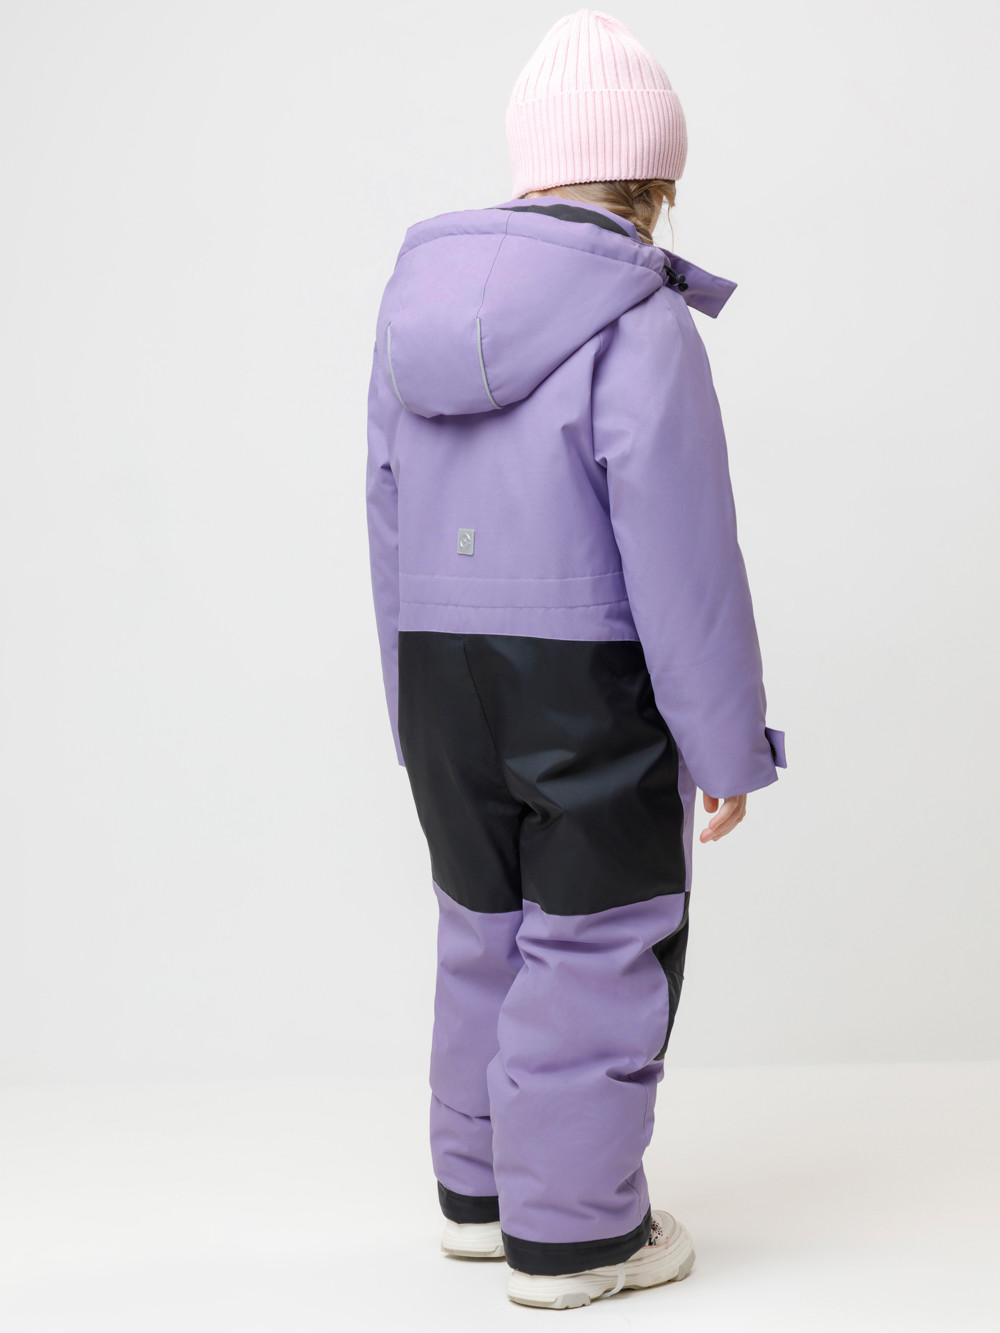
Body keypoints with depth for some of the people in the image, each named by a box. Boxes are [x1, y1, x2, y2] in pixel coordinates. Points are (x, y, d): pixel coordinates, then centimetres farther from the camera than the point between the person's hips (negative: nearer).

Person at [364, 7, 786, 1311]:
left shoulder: (420, 303, 4)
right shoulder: (638, 327, -17)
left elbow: (393, 530, 8)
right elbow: (683, 561, -17)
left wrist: (417, 713, 17)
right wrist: (729, 744, -8)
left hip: (448, 687, 6)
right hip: (597, 693, -6)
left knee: (486, 928, 18)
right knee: (598, 949, 5)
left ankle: (480, 1189, 29)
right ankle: (571, 1232, 14)